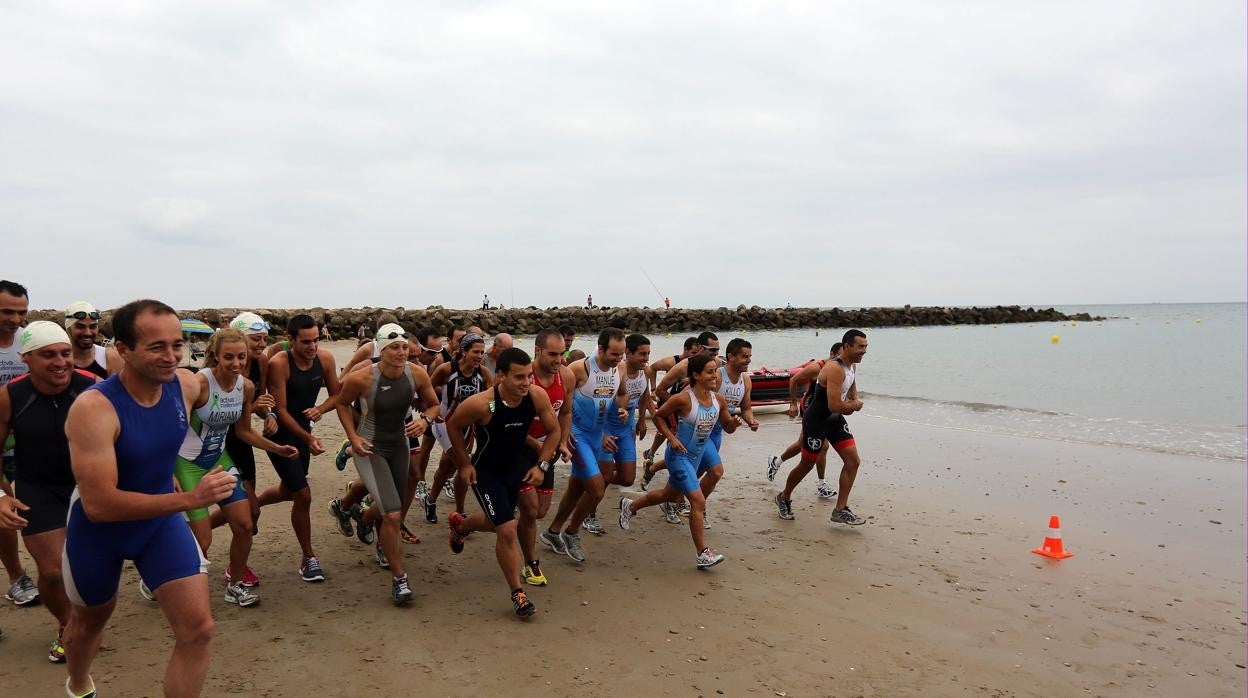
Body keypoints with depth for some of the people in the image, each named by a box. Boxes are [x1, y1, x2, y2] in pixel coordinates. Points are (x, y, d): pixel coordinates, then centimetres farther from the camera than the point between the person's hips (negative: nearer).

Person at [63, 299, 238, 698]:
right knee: (91, 619, 26)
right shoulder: (93, 408, -33)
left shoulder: (186, 387, -16)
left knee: (198, 630, -8)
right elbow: (99, 504, -37)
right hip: (97, 532, -3)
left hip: (162, 521, 3)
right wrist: (190, 499, -44)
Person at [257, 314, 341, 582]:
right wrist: (309, 438, -29)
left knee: (288, 492, 23)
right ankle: (309, 559, 9)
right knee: (303, 495, -8)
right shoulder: (279, 363, -23)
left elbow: (336, 395, 0)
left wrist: (320, 409, -22)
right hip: (281, 435, -6)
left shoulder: (325, 358, -9)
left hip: (303, 431, 6)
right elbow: (281, 410, -22)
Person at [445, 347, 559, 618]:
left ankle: (460, 524, 59)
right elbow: (453, 426, -12)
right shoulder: (481, 404, -32)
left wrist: (541, 465, -11)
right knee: (507, 530, -10)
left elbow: (554, 429, -5)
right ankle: (518, 593, 8)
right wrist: (465, 464, -9)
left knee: (497, 522, 25)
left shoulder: (537, 396, -22)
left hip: (516, 464, 5)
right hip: (485, 470, -5)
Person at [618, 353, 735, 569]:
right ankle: (703, 554, -5)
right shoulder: (683, 399, -22)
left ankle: (630, 505, 48)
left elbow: (727, 427, 8)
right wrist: (672, 438, -18)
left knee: (671, 495, 25)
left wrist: (733, 423, -14)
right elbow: (658, 416, -9)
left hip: (696, 457, 8)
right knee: (698, 501, -14)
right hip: (679, 455, -8)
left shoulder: (719, 401, -4)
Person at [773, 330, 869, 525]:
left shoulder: (851, 365, 2)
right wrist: (855, 405, -14)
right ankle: (784, 498, 32)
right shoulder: (835, 369, -28)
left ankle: (840, 511, 6)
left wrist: (853, 401, 5)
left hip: (836, 420, 9)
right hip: (817, 421, -9)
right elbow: (834, 406, -34)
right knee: (806, 465, 7)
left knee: (853, 461, 0)